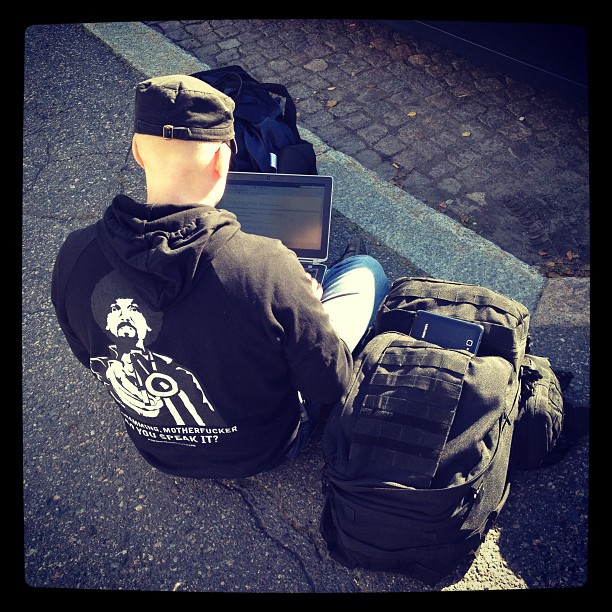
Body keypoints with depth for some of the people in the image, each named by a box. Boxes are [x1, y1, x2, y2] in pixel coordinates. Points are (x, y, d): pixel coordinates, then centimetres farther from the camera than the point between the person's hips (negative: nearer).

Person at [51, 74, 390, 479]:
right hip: (265, 449, -3)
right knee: (366, 270, 10)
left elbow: (89, 355, -3)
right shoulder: (267, 270, -38)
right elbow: (332, 384, -22)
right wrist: (309, 307, -3)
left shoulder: (74, 256, -23)